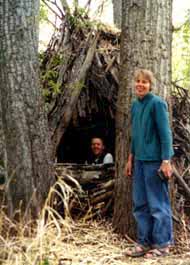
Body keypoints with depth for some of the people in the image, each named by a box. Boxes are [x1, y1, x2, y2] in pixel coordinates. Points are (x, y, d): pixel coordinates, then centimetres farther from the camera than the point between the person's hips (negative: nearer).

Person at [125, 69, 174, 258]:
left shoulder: (157, 103, -9)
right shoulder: (135, 105, 12)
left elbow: (165, 133, -12)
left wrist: (166, 161, -17)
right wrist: (131, 159, 18)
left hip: (155, 161, -7)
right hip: (140, 160, 8)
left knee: (158, 204, -1)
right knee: (140, 204, 11)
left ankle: (162, 245, 8)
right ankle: (144, 242, 20)